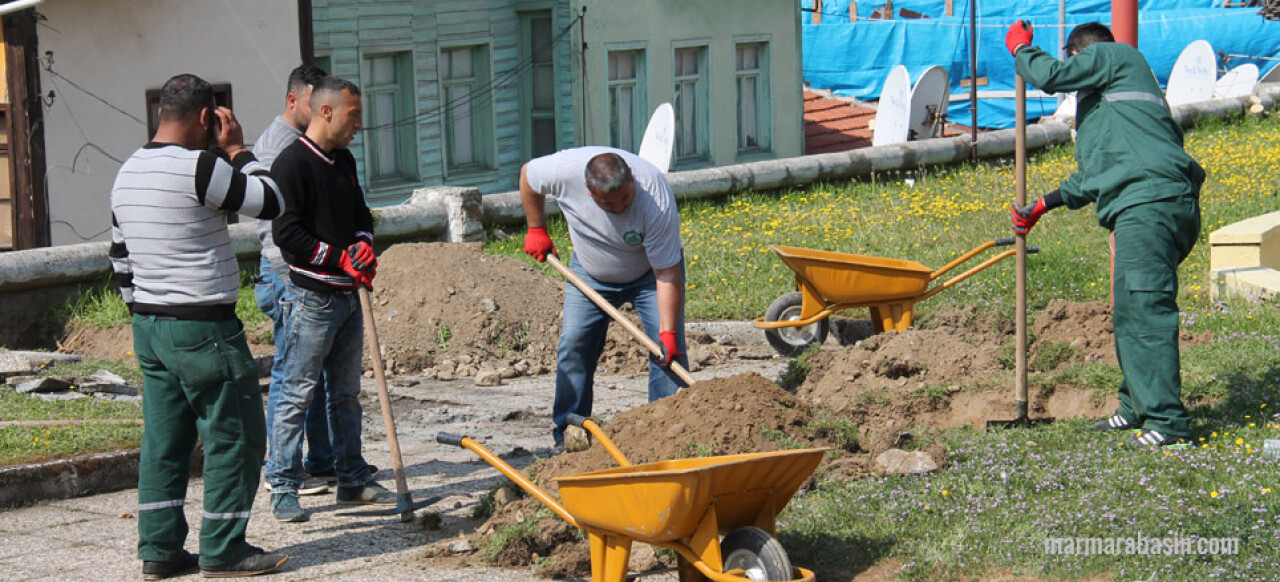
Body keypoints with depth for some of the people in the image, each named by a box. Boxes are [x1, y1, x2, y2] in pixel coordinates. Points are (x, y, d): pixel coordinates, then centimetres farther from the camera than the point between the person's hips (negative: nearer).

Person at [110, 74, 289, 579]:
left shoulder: (128, 173, 11)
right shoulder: (197, 168, -18)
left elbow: (121, 259, 18)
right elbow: (272, 201, -12)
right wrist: (237, 148, -1)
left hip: (148, 327, 9)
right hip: (202, 328, -9)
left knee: (164, 438, 12)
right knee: (234, 437, 1)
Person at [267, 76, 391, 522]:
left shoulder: (344, 162, 15)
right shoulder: (293, 163, -13)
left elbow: (361, 215, 24)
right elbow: (286, 233, -18)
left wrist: (363, 246, 2)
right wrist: (341, 260, -16)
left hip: (348, 294, 9)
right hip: (312, 297, -9)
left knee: (347, 393, 15)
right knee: (297, 394, -5)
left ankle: (353, 479, 22)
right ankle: (283, 488, -1)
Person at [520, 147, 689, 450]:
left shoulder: (657, 201, -38)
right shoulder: (565, 169, -31)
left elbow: (667, 274, -32)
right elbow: (528, 175, -6)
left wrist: (668, 332, -36)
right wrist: (536, 230, -1)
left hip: (650, 269, -2)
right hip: (590, 272, 3)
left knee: (668, 349, -15)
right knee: (574, 345, -5)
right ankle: (567, 435, 3)